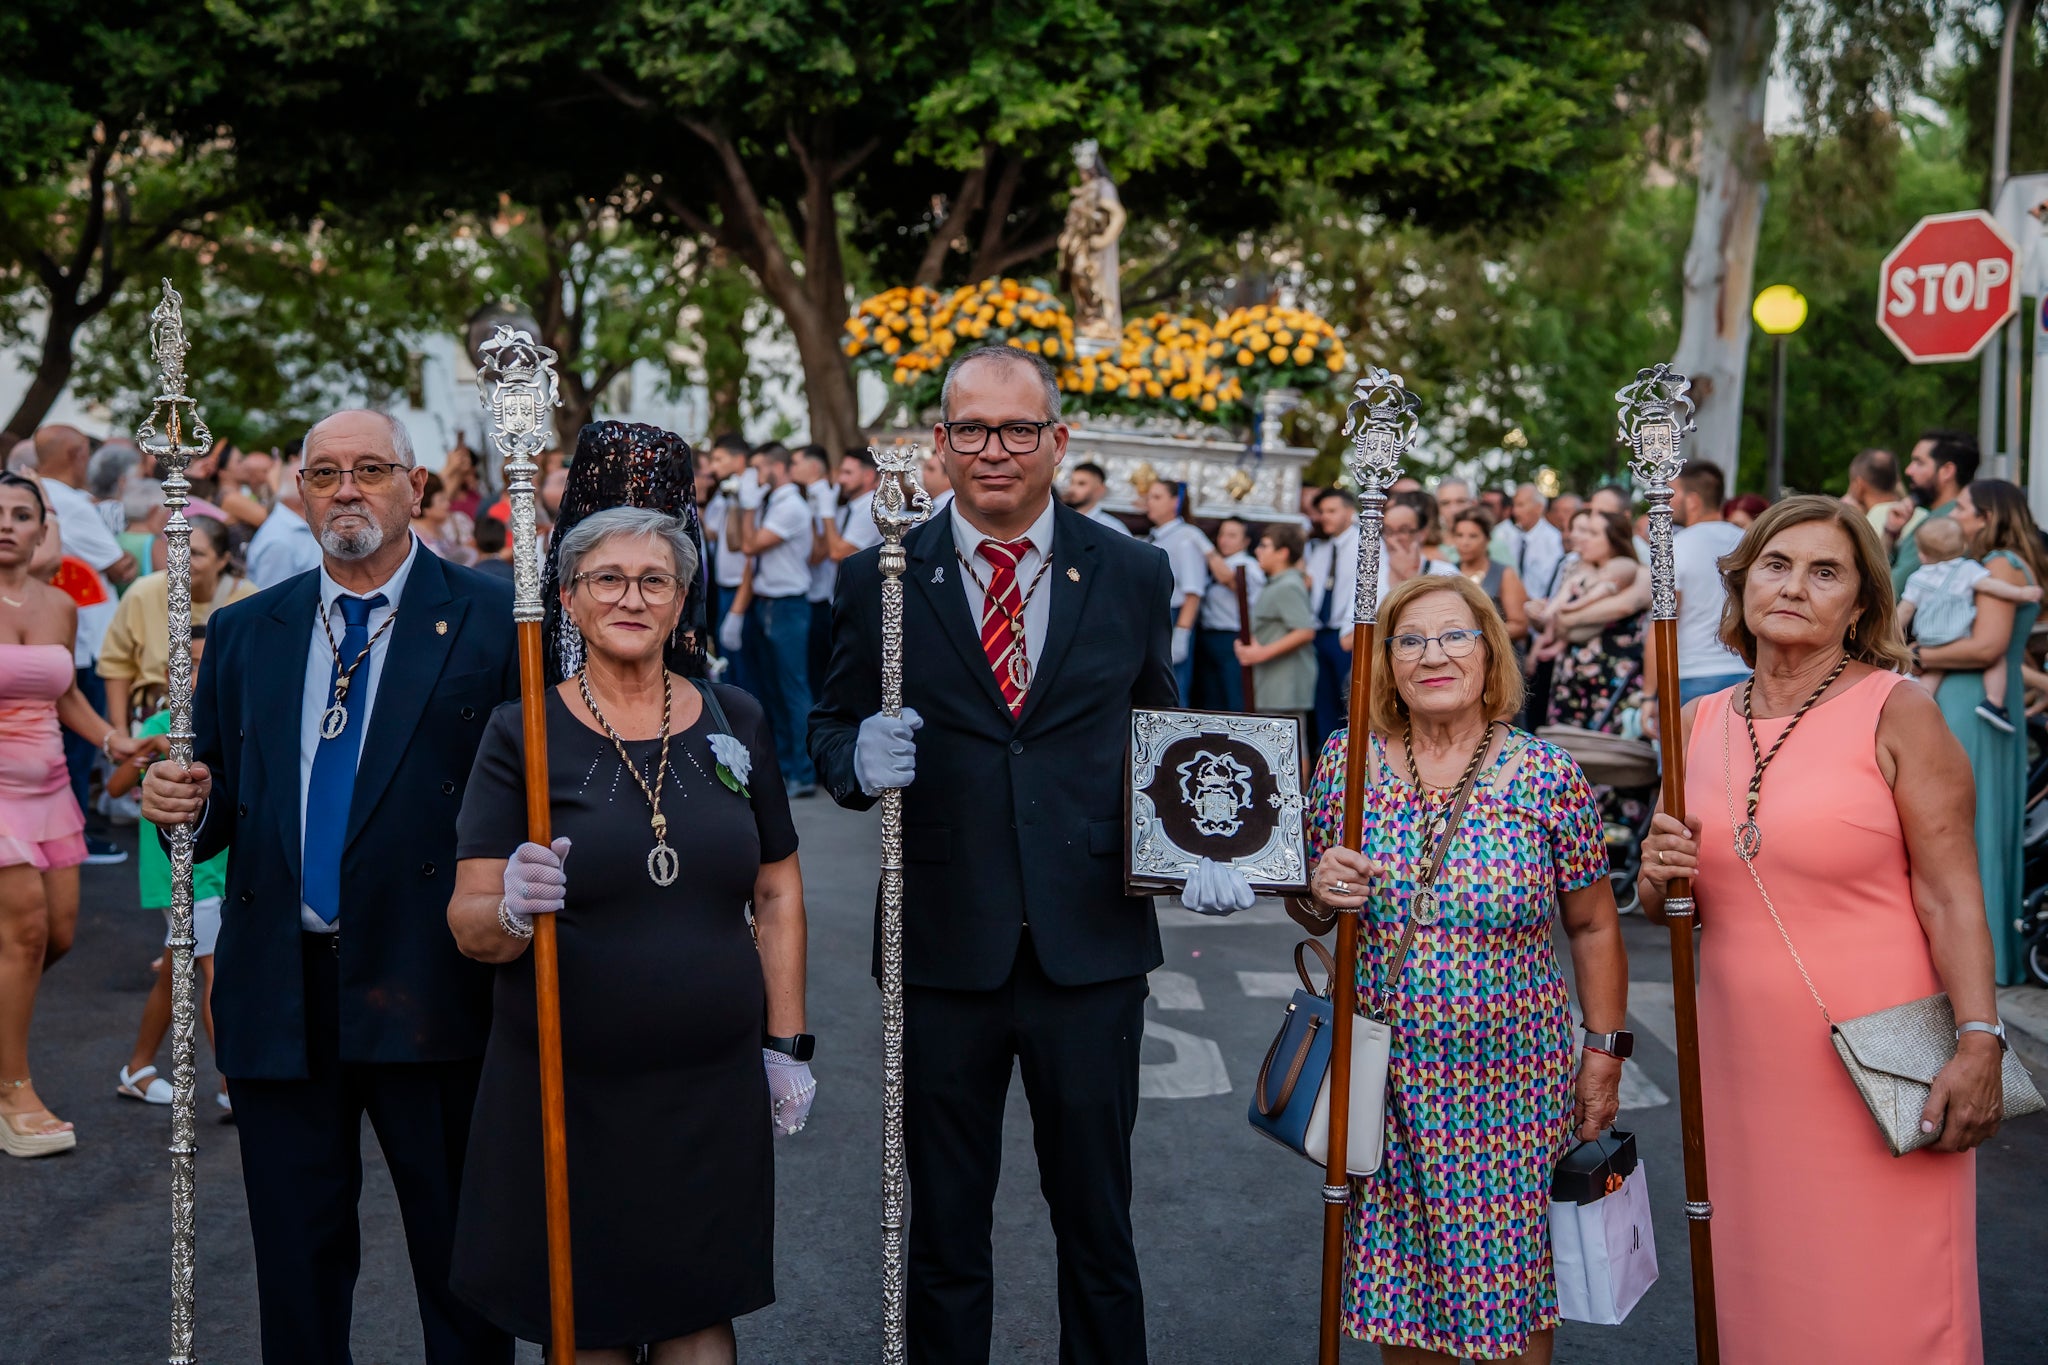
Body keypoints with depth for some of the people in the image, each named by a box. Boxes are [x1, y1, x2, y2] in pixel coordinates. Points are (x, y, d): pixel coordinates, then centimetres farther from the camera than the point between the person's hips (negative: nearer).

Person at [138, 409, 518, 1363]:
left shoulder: (490, 621, -2)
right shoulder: (244, 633, 11)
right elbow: (222, 807, 13)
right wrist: (181, 803, -9)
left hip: (429, 989, -3)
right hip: (279, 991, 4)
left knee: (459, 1249, 9)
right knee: (295, 1256, 14)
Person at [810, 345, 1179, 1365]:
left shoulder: (1133, 574, 4)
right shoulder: (878, 581, 1)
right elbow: (831, 727, 7)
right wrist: (858, 757, -16)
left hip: (1092, 945, 1)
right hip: (942, 951, 0)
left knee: (1097, 1222, 14)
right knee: (943, 1232, 14)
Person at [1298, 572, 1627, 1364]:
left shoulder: (1547, 777, -7)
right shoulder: (1346, 761, -1)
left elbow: (1593, 928, 1)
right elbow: (1310, 912, 9)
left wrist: (1605, 1057, 0)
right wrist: (1318, 894, -13)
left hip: (1509, 1083, -2)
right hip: (1384, 1080, 2)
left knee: (1510, 1284, 8)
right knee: (1395, 1272, 10)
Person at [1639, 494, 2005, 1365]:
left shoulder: (1895, 713, -5)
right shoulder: (1701, 724, 9)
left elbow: (1950, 894, -9)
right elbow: (1672, 910, 16)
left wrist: (1979, 1041, -18)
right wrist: (1657, 881, -6)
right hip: (1744, 1067, 5)